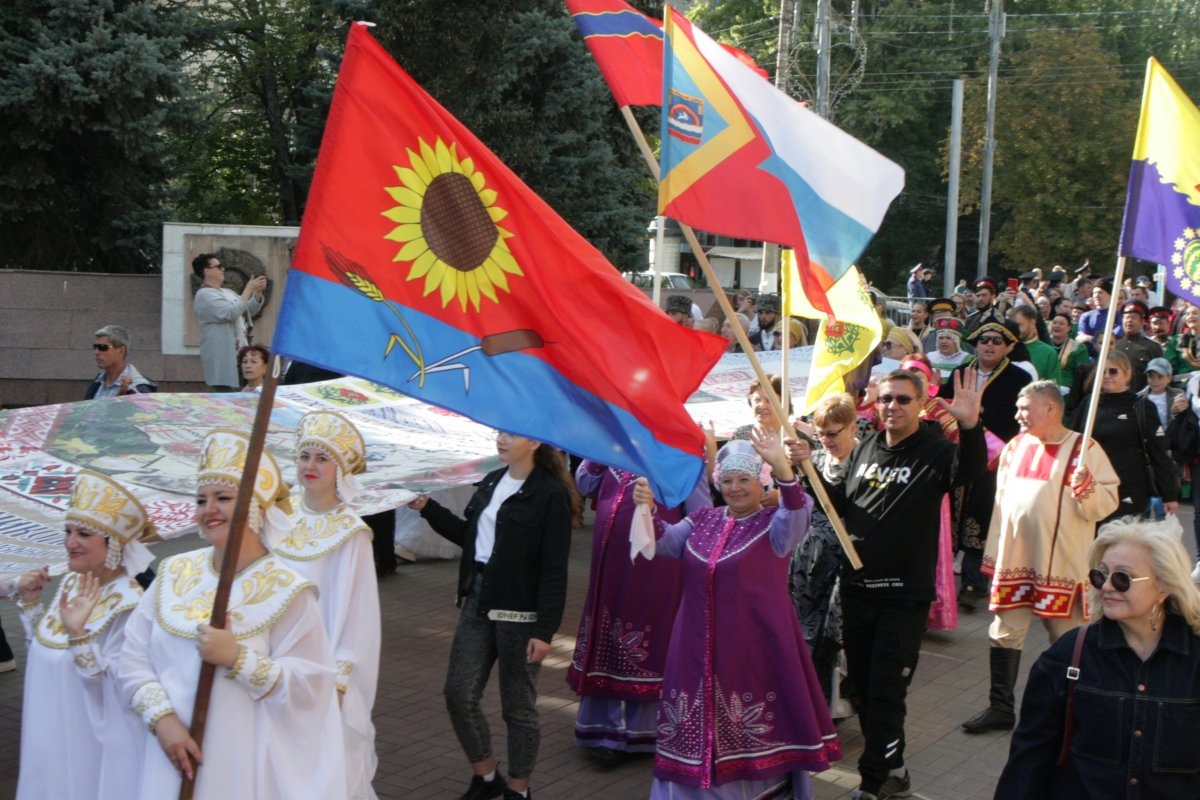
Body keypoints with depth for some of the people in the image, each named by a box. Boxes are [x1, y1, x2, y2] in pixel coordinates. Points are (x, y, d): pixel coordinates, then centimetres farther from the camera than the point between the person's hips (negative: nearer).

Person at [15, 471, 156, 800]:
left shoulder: (127, 604, -23)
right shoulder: (71, 583, 1)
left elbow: (114, 688, -25)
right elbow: (44, 647, 14)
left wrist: (78, 635, -36)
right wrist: (30, 601, 2)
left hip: (93, 741, -8)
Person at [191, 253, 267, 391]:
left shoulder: (228, 292, 18)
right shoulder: (204, 295, -11)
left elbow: (249, 310, 20)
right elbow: (231, 313, -22)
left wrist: (258, 292, 3)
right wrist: (249, 289, -16)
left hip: (238, 354, 9)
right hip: (222, 357, -9)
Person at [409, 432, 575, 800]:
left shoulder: (551, 494, -13)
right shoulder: (491, 482, 9)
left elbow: (554, 570, -15)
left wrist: (544, 631, -19)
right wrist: (428, 508, 12)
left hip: (519, 612, -7)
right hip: (478, 603, 7)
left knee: (518, 706, 6)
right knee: (459, 695, 8)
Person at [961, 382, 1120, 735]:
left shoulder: (1084, 449, -7)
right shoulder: (1015, 447, 9)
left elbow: (1107, 503, -9)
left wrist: (1088, 491, -30)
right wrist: (992, 553, 13)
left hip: (1061, 565, -5)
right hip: (1013, 560, 5)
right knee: (1004, 634, 8)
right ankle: (1000, 708, 18)